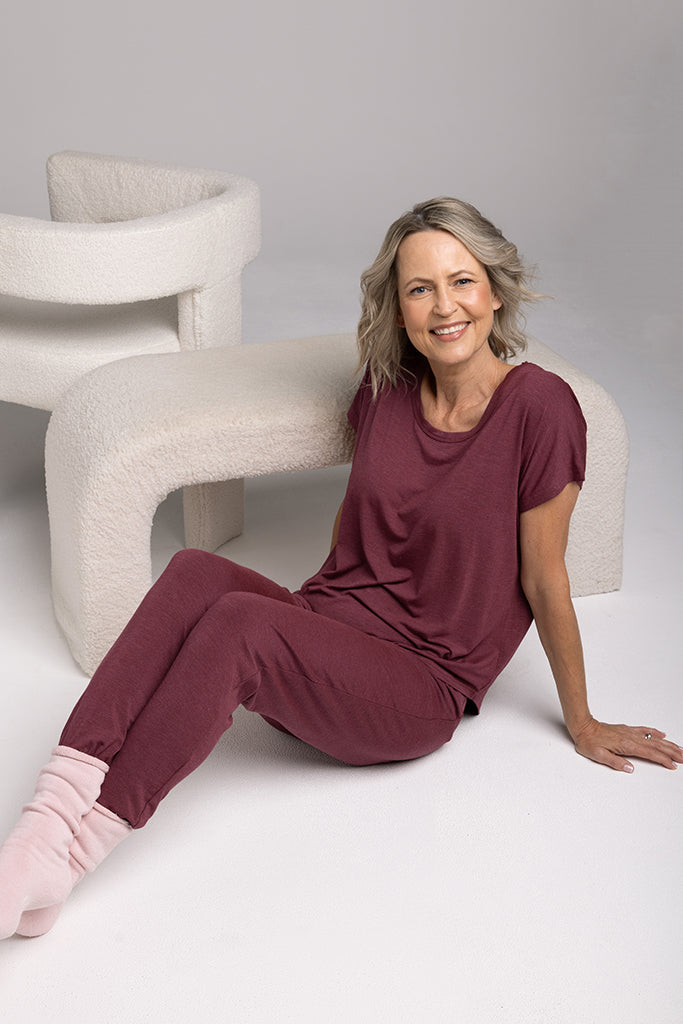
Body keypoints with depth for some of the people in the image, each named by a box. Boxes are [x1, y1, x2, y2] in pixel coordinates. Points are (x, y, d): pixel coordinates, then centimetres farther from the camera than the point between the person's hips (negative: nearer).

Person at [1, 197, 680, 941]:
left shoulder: (538, 407, -12)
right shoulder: (385, 392, 4)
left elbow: (544, 581, -5)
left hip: (421, 689, -5)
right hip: (326, 635, 5)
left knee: (238, 623, -32)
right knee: (194, 574, -27)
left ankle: (66, 854, -34)